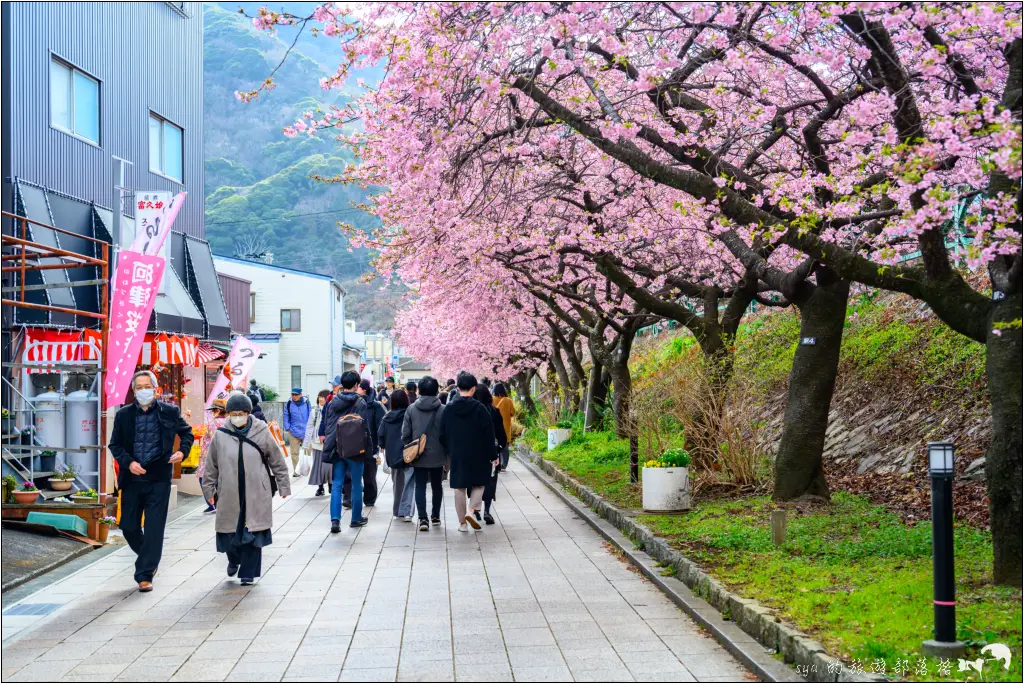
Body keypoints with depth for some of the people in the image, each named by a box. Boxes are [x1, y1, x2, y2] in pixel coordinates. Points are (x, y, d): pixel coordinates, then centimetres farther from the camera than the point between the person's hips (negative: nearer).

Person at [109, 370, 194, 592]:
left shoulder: (170, 412, 2)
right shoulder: (123, 414, 4)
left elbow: (186, 431, 16)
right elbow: (115, 444, 7)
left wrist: (183, 450, -4)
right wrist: (128, 462, -10)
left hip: (158, 479, -2)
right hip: (131, 478, 2)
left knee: (154, 529, -5)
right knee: (129, 526, 8)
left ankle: (145, 575, 2)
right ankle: (149, 557, 35)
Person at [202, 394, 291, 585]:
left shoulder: (262, 433, -2)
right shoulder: (220, 436, 0)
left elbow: (277, 461, 6)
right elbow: (211, 466, 10)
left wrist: (283, 486, 8)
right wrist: (209, 489, 12)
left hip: (255, 496, -1)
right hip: (229, 495, 1)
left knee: (253, 533, 0)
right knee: (229, 531, 7)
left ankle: (248, 572, 13)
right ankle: (234, 560, 38)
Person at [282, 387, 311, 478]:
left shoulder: (306, 402, -7)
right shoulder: (289, 403, -5)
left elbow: (310, 416, 0)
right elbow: (286, 416, 3)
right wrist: (287, 428, -3)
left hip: (305, 432, 0)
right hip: (293, 431, 0)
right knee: (294, 452, 5)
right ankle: (295, 470, 13)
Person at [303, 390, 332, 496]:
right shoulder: (314, 411, 5)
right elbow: (309, 427, 6)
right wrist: (307, 443, 3)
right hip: (317, 443, 3)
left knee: (329, 465, 0)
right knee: (318, 465, 7)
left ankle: (331, 485, 18)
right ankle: (320, 487, 18)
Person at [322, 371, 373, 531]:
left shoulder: (332, 403, 3)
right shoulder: (360, 403, -9)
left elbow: (327, 426, 6)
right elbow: (365, 427, -9)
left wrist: (329, 447, 11)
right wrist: (368, 446, 2)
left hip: (336, 449, 3)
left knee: (336, 485, 3)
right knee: (356, 484, 11)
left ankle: (335, 519, -9)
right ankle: (356, 518, 20)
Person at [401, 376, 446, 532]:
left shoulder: (411, 409, -4)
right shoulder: (442, 410, -8)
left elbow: (405, 434, -2)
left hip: (418, 456, 0)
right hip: (437, 456, 0)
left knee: (420, 486, 3)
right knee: (436, 486, 16)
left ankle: (423, 518, -10)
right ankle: (435, 516, 25)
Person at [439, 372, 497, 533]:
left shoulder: (448, 408, 0)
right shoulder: (480, 408, -10)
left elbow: (443, 434, 5)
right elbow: (488, 435, -8)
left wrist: (448, 453, 18)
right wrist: (493, 456, -1)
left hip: (456, 456, 2)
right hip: (477, 456, -2)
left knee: (459, 488, 10)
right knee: (478, 484, 12)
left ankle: (462, 522, 12)